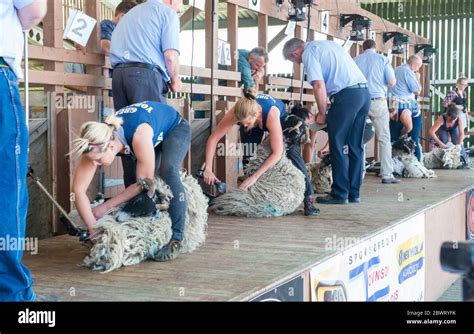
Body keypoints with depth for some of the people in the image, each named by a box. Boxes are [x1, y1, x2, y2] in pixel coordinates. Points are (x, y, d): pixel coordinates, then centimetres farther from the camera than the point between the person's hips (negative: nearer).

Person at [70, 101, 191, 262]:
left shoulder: (140, 136, -44)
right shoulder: (97, 145, -29)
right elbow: (78, 189, -28)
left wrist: (106, 207, -26)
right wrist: (94, 228, -37)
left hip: (175, 128, -6)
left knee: (168, 172, -30)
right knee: (131, 178, -8)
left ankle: (175, 238, -28)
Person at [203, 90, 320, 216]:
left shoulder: (271, 114, -46)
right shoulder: (236, 113, -38)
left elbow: (277, 153, -44)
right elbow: (213, 139, -33)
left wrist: (255, 176, -46)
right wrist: (208, 169, -40)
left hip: (280, 119, -3)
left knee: (292, 151, -19)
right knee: (248, 155, -13)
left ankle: (308, 197, -17)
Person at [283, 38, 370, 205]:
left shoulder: (309, 53, 0)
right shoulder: (329, 44, 26)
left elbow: (319, 85, -11)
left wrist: (322, 113, 0)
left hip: (346, 95, -8)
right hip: (365, 92, 8)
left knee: (337, 146, 0)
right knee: (355, 146, 12)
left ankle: (340, 194, 2)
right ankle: (354, 193, 17)